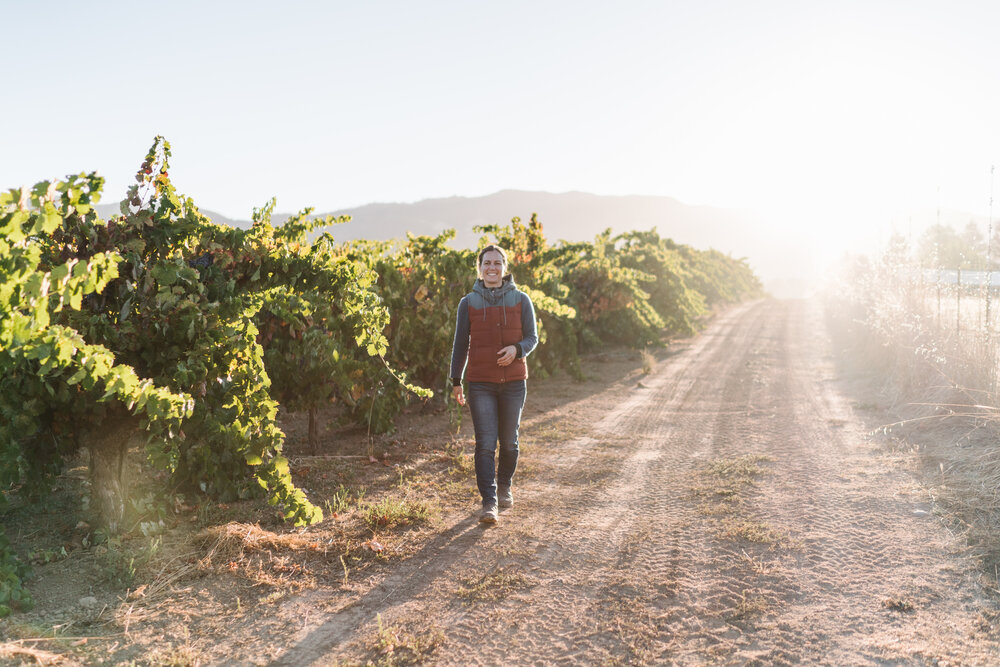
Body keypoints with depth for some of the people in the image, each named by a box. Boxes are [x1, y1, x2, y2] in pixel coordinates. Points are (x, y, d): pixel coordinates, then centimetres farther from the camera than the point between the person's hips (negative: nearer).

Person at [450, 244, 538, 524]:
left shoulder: (520, 300, 3)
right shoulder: (468, 303, 3)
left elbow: (532, 338, 4)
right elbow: (461, 343, 7)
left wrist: (516, 349, -18)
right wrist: (456, 381, 6)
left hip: (514, 382, 1)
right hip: (480, 383, -1)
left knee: (509, 441, 11)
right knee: (485, 444, -7)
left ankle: (504, 486, 35)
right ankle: (489, 502, -4)